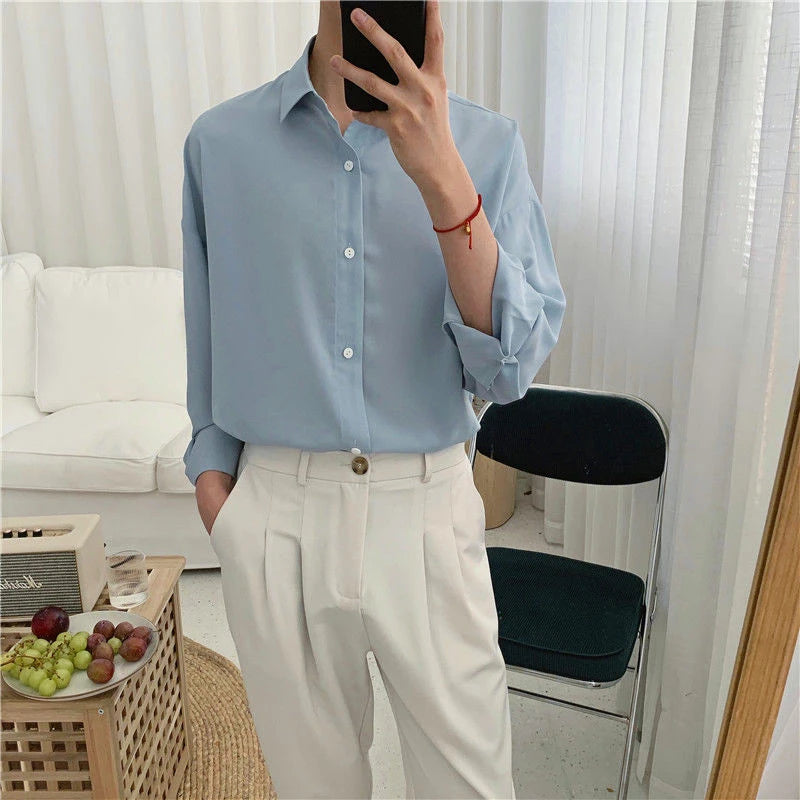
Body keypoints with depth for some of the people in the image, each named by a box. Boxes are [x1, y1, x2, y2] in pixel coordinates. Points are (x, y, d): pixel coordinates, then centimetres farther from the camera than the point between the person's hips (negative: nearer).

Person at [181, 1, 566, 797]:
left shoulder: (487, 144, -4)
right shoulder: (220, 142, 0)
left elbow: (509, 368, -13)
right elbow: (210, 349, 8)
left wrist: (441, 177, -24)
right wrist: (215, 493, 8)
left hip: (428, 510, 0)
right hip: (275, 516, 1)